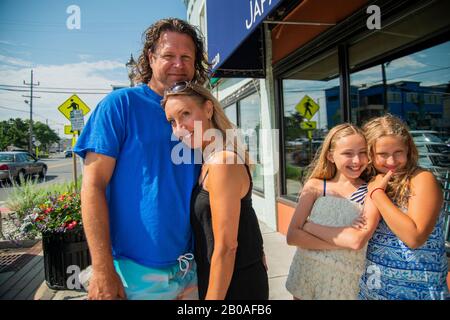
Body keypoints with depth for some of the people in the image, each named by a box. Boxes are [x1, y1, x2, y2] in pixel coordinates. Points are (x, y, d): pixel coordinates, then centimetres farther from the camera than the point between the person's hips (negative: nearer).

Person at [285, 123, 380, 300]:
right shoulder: (315, 186, -6)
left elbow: (357, 240, -23)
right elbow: (292, 236, -11)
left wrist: (310, 226, -16)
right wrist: (343, 242, -18)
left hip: (345, 279, -1)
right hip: (306, 272, 2)